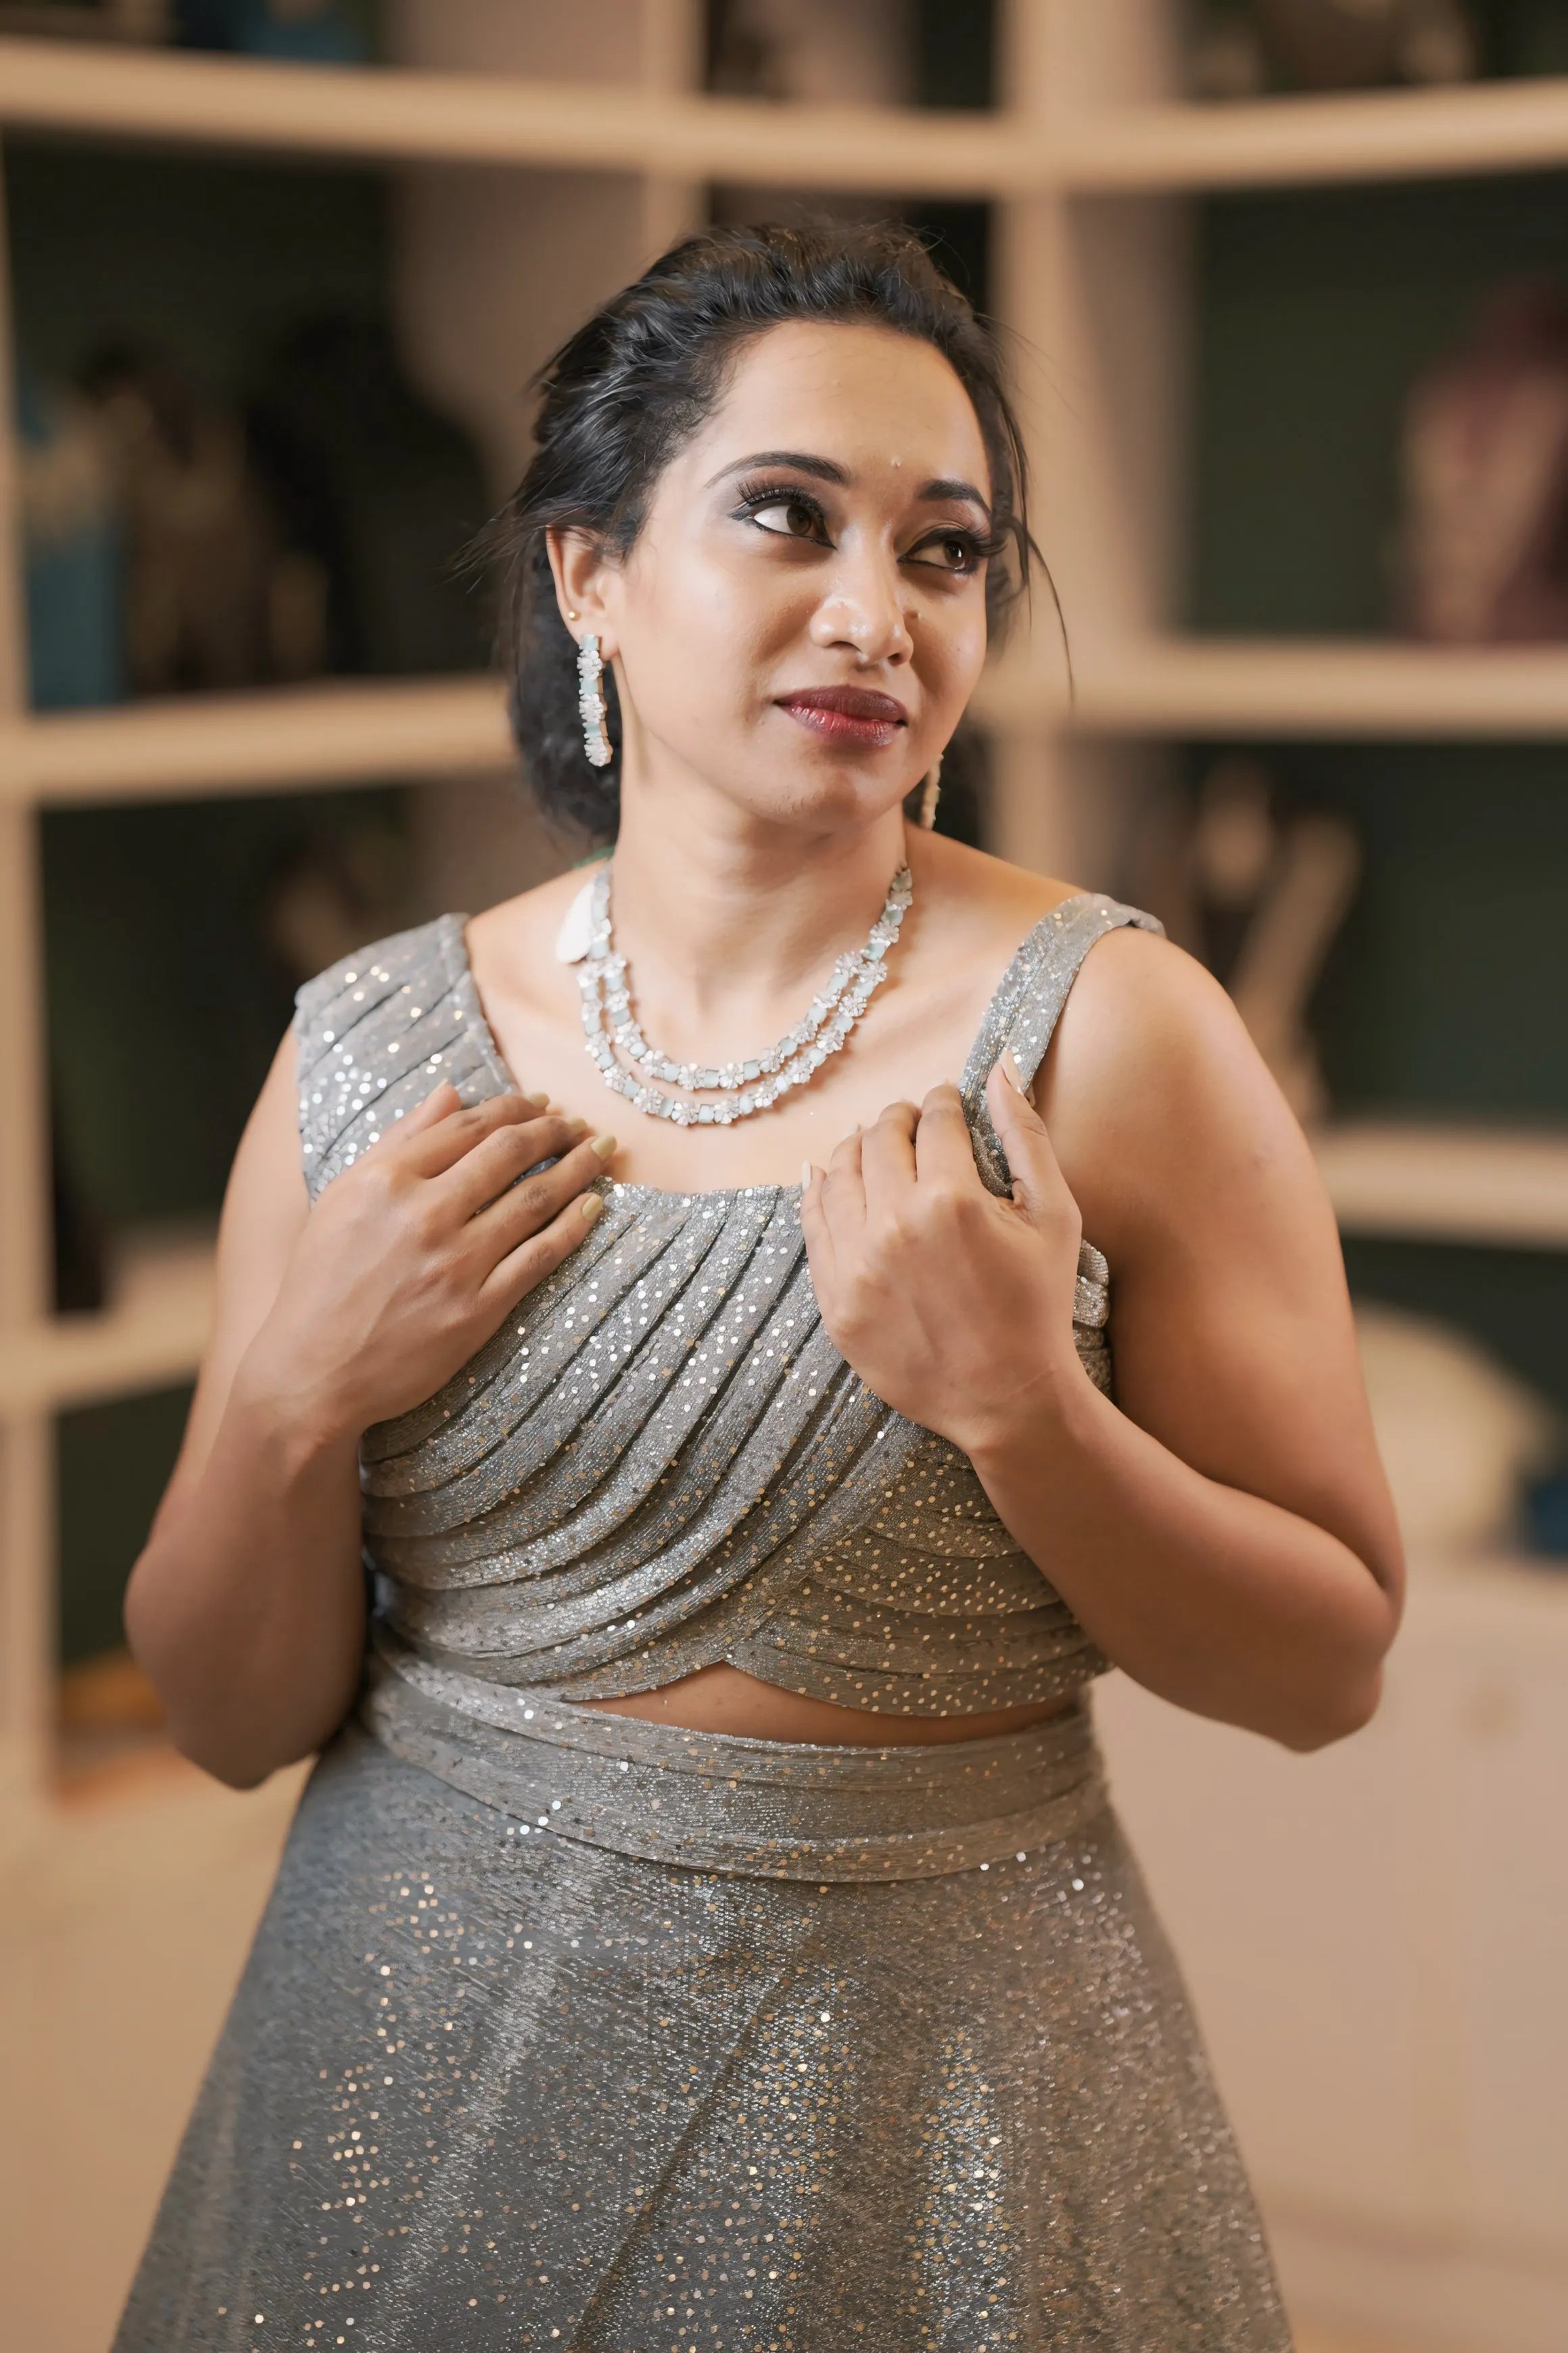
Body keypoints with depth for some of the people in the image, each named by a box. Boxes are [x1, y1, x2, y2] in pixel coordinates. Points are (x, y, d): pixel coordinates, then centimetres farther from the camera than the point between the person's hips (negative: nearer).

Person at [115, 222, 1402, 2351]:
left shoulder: (1104, 1025, -11)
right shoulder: (375, 1054, -4)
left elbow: (1329, 1667, -8)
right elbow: (233, 1721, 1)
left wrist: (1015, 1402, -22)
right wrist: (294, 1396, -16)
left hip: (929, 2095, -2)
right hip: (431, 2055, 2)